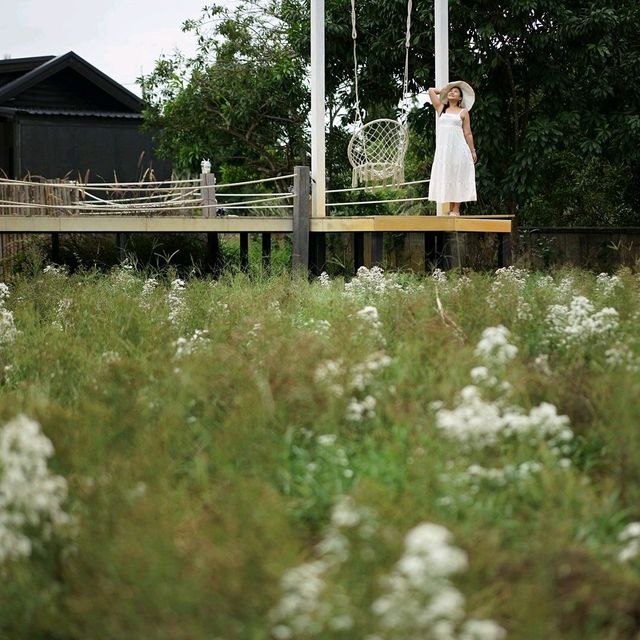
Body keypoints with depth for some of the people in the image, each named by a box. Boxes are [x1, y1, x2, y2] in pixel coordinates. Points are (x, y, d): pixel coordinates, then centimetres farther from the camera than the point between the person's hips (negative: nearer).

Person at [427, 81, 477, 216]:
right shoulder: (441, 108, 15)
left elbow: (468, 133, 6)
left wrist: (473, 151, 3)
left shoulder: (463, 112, 8)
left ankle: (456, 210, -6)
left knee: (457, 178, -5)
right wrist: (444, 91, 24)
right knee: (445, 179, 0)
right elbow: (431, 91, 16)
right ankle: (449, 209, 3)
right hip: (443, 148, 3)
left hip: (458, 148, -3)